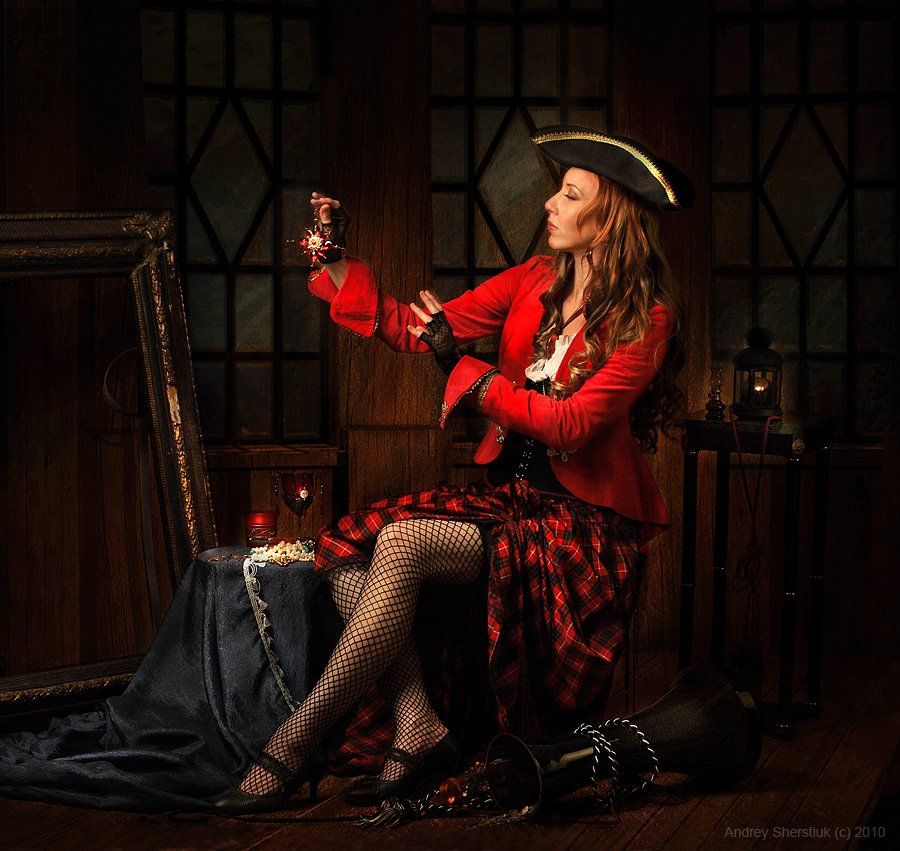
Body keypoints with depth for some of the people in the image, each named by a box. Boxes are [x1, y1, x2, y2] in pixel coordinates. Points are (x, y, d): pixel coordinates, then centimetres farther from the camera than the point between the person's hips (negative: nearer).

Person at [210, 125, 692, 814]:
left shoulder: (647, 319, -11)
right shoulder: (533, 282, 9)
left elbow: (569, 424, -19)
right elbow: (410, 329, 9)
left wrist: (466, 368, -16)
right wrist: (335, 262, -1)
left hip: (585, 517, -7)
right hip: (510, 492, 7)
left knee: (401, 544, -27)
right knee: (348, 545, -16)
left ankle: (293, 748, -23)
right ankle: (420, 730, -24)